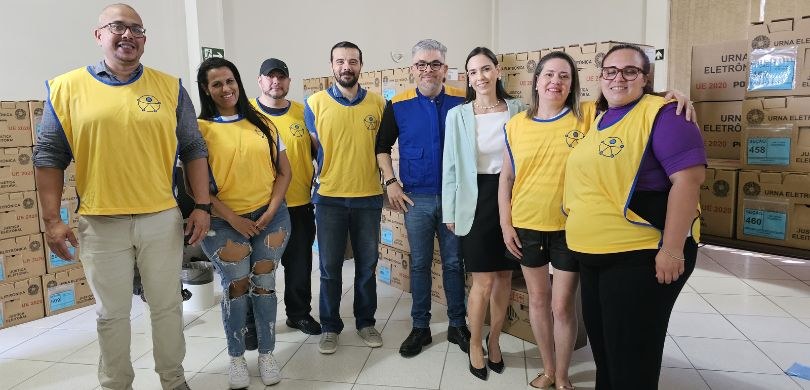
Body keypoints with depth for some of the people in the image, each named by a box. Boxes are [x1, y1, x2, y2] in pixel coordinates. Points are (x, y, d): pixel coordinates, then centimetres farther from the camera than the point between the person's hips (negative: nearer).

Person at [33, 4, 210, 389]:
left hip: (162, 219, 1)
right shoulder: (66, 88, 1)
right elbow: (49, 156, 3)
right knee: (112, 313, 12)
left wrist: (202, 206, -2)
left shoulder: (169, 87, 3)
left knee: (167, 307, 12)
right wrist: (52, 219, -2)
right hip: (100, 224, 0)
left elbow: (194, 150, 5)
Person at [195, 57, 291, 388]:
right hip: (224, 221, -2)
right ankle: (236, 358, 19)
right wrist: (233, 219, -10)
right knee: (235, 285, -1)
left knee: (264, 284, 4)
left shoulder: (262, 124, 7)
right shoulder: (200, 129, -1)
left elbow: (284, 172, 6)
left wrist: (270, 213, -5)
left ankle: (267, 354, 20)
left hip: (269, 215, 2)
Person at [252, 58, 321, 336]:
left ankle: (299, 313, 30)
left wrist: (315, 186, 8)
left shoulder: (303, 112, 5)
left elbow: (316, 151, 14)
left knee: (300, 264, 12)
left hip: (300, 204, 3)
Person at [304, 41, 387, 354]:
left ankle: (366, 322, 28)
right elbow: (310, 149, 5)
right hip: (329, 198, -1)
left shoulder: (378, 103, 3)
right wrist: (316, 183, 4)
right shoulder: (315, 103, -1)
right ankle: (330, 326, 23)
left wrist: (388, 180, 6)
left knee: (367, 264, 11)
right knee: (330, 266, 7)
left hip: (368, 197, 1)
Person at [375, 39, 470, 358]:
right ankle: (420, 328, 22)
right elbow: (382, 146, 9)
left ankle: (458, 325, 24)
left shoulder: (462, 101, -2)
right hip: (416, 198, 0)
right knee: (420, 263, 9)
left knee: (453, 262, 9)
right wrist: (390, 182, 0)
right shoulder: (398, 105, -1)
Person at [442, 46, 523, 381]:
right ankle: (475, 344, 22)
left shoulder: (517, 110, 3)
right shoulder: (458, 115, -2)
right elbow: (451, 166, 0)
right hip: (476, 201, -2)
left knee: (504, 276, 10)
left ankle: (494, 340, 31)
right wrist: (450, 212, 0)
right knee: (484, 281, -2)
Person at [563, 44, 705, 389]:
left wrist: (672, 249, -23)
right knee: (602, 347, 21)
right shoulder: (595, 118, 12)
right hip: (592, 256, 8)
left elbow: (688, 179, -19)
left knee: (632, 356, 3)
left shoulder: (661, 115, -11)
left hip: (641, 255, -8)